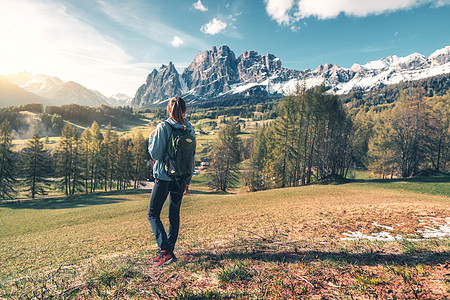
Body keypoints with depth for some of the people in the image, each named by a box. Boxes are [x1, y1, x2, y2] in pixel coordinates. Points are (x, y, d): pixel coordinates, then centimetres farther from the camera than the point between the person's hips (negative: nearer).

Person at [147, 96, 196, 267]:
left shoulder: (163, 127, -11)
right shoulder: (190, 129, 3)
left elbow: (155, 153, -13)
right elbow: (192, 157, 7)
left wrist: (151, 138, 6)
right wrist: (188, 180, 15)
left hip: (164, 177, -5)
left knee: (153, 214, 6)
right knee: (174, 215, 17)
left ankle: (165, 251, -5)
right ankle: (169, 251, 28)